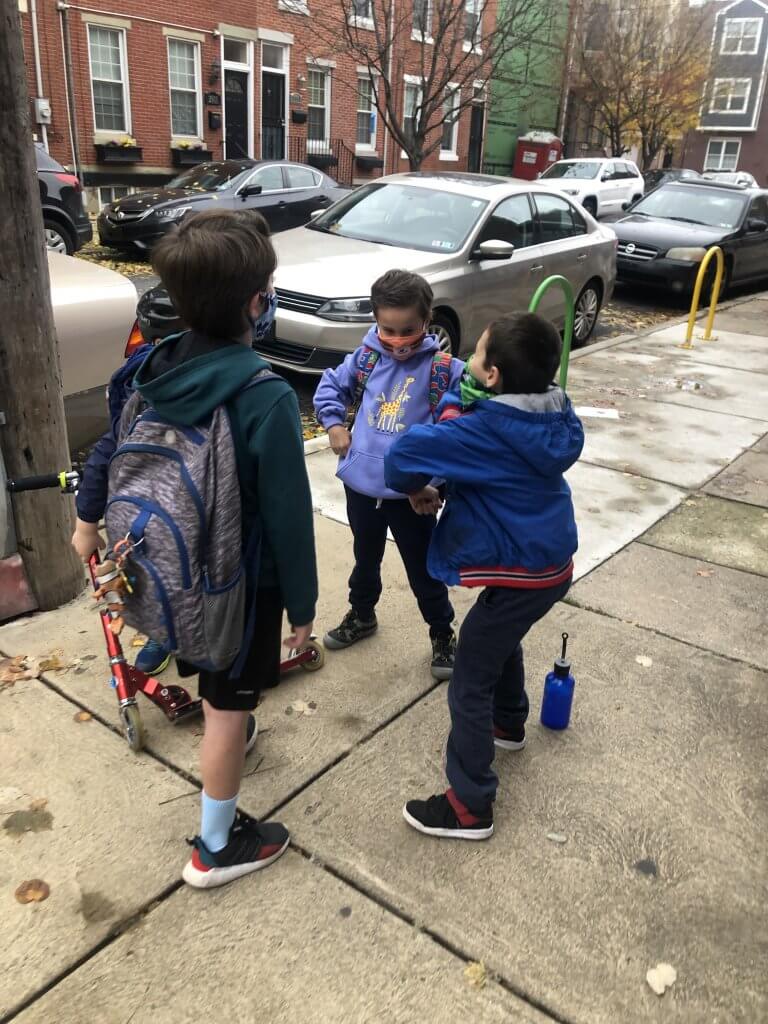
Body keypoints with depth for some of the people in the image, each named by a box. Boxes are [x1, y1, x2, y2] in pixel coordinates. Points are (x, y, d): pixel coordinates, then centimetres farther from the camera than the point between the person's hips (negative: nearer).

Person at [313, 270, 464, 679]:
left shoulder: (444, 370, -14)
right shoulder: (366, 358, -3)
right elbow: (330, 386, 14)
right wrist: (334, 424, 1)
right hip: (361, 483, 4)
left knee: (423, 569, 12)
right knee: (365, 558, 26)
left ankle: (442, 634, 34)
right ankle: (361, 615, 50)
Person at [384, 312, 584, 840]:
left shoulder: (487, 430, -26)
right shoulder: (552, 413, -3)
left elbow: (403, 454, -25)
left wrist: (412, 486, -6)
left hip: (518, 575, -9)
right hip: (553, 560, 9)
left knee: (469, 686, 4)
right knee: (502, 642, 32)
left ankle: (471, 806, 15)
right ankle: (509, 723, 55)